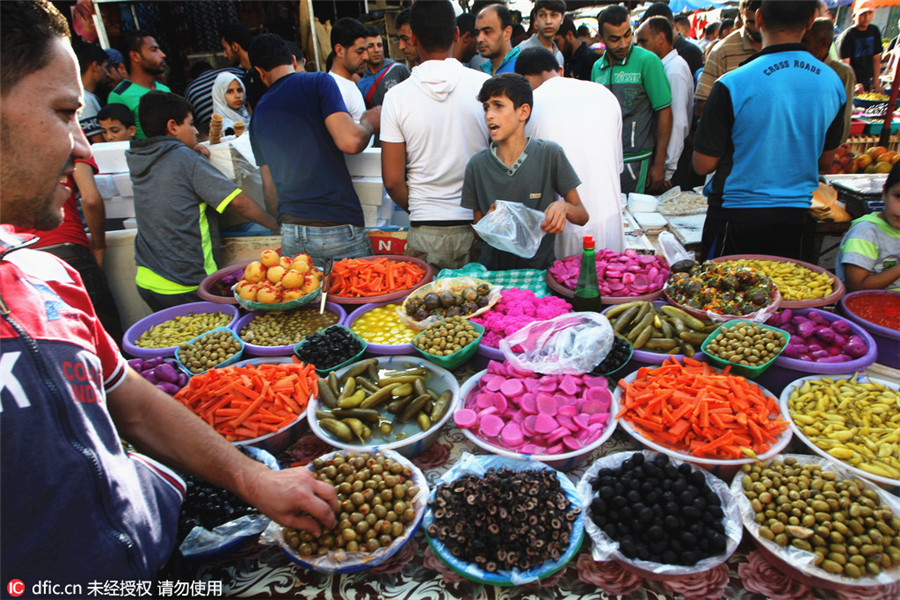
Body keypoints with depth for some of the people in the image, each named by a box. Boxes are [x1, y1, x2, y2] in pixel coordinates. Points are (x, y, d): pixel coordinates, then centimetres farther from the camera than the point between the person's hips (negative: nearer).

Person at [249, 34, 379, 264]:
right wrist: (370, 121, 6)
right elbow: (351, 142, -14)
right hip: (337, 228, -5)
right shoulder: (318, 82, -1)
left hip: (289, 233, 5)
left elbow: (269, 186, 19)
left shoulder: (258, 113, 16)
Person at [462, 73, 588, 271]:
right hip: (493, 269, 1)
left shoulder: (550, 154, -1)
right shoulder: (477, 164, 4)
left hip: (541, 267, -1)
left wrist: (564, 207, -18)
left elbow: (583, 216, 3)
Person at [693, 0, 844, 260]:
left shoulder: (732, 84, -17)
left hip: (736, 214, -5)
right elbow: (825, 161, 11)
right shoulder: (834, 83, 0)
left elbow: (703, 164, -11)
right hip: (795, 214, 5)